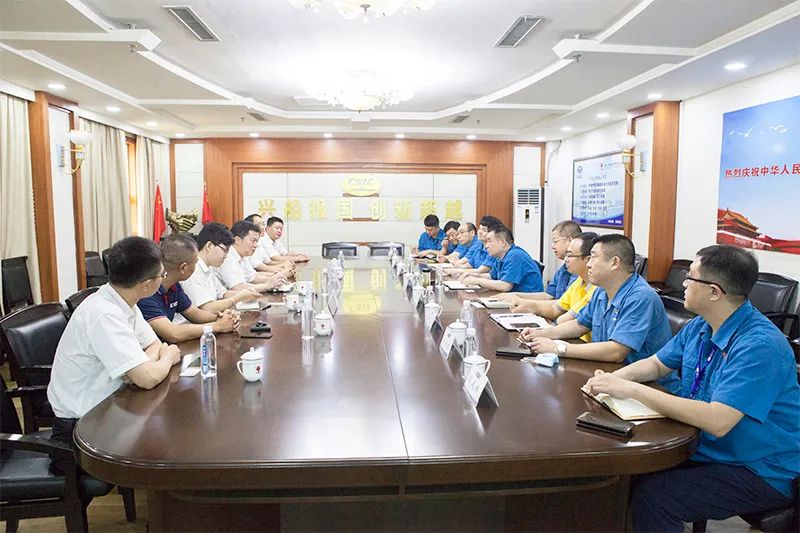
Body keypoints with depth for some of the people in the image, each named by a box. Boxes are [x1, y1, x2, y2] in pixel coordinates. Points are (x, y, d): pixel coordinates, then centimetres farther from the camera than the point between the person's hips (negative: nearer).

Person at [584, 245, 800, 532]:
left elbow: (717, 421, -34)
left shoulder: (760, 345, -25)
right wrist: (615, 378, -8)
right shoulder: (700, 326, 1)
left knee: (651, 496, -25)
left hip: (762, 473, -7)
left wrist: (632, 389, -31)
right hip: (706, 449, 8)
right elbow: (657, 364, 14)